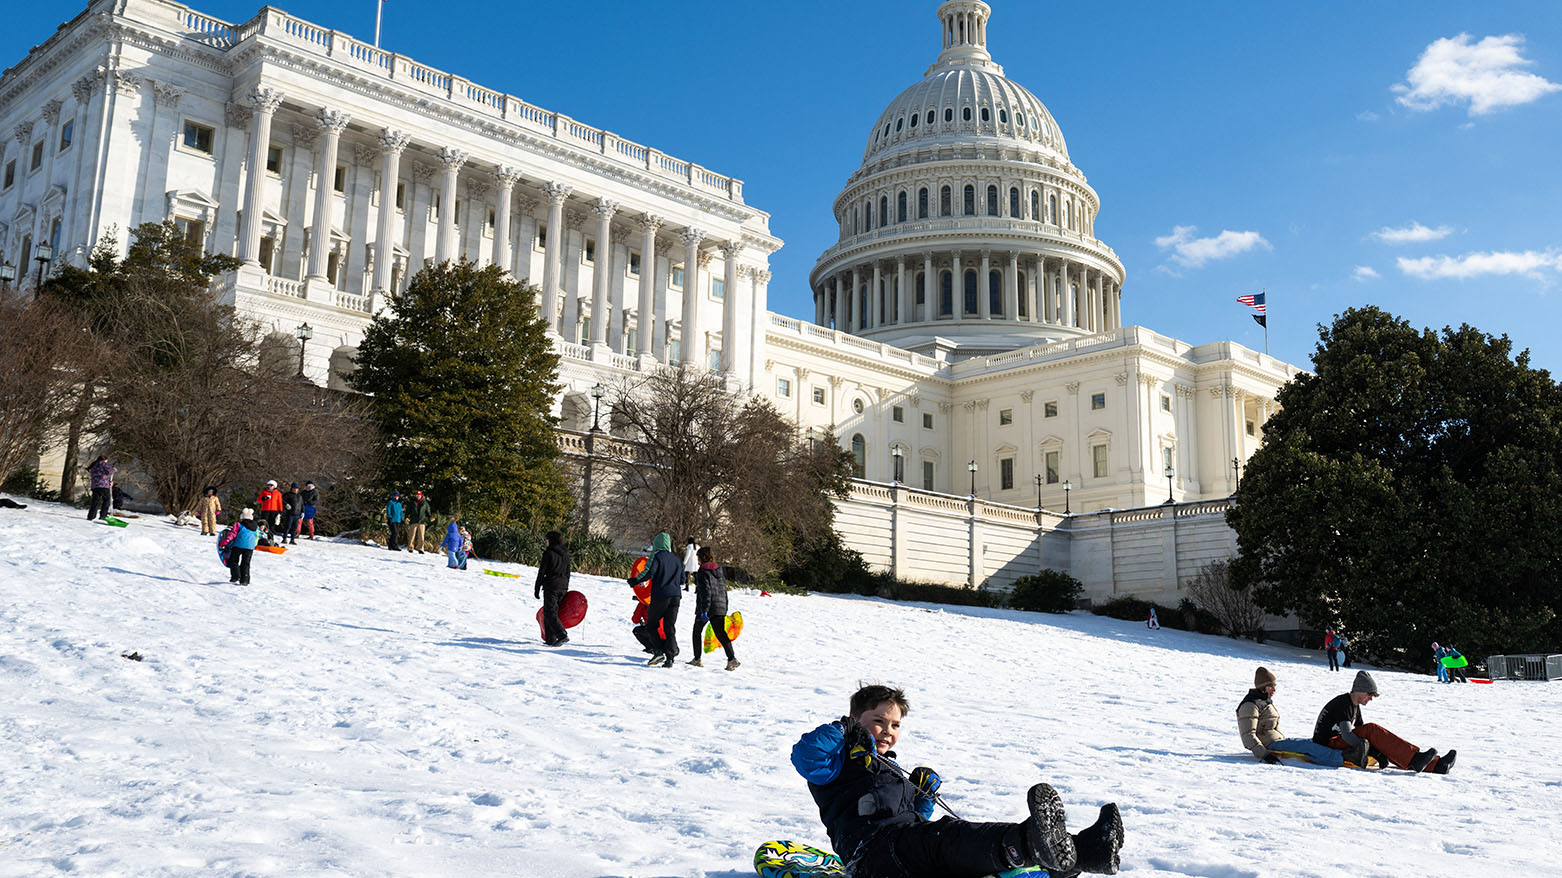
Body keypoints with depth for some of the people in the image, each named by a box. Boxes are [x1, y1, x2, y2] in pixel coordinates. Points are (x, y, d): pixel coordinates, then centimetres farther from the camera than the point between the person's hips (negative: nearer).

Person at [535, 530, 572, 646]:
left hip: (551, 586, -7)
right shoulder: (566, 554, 10)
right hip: (563, 586, 7)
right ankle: (550, 639, 12)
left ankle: (562, 635, -22)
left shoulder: (548, 553, -10)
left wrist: (537, 589, -3)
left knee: (550, 613, -5)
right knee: (553, 612, 13)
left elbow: (542, 572, -9)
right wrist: (566, 588, 21)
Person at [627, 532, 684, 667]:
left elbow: (649, 572, -16)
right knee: (670, 628, 5)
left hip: (660, 596, -5)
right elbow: (682, 579, 18)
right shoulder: (676, 559, 15)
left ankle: (659, 651, -8)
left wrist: (635, 580, -3)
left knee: (651, 625, 8)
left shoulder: (656, 556, -4)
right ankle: (670, 658, -2)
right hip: (675, 596, 5)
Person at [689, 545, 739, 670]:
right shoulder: (719, 570, 12)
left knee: (697, 632, 13)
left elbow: (705, 591, -18)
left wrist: (704, 610, -21)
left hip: (706, 608, -6)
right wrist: (725, 608, 21)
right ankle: (732, 659, -15)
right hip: (720, 607, 6)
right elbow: (724, 589, 16)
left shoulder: (703, 572, -10)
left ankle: (697, 659, 16)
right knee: (720, 633, 1)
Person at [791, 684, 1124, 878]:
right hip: (872, 843, -8)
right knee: (945, 836, -38)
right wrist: (843, 730, -5)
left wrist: (924, 796, 18)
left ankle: (1082, 851, -34)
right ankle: (1027, 843, -66)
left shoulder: (894, 770, 39)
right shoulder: (841, 760, 14)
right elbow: (804, 755, -8)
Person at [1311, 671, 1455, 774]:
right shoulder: (1342, 704, -15)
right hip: (1327, 745, -9)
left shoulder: (1355, 706, 17)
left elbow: (1361, 733, 15)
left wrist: (1379, 752, -1)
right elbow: (1346, 734, -27)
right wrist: (1374, 752, -31)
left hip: (1340, 742, 9)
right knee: (1372, 729, -26)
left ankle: (1435, 765, -16)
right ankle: (1414, 759, -33)